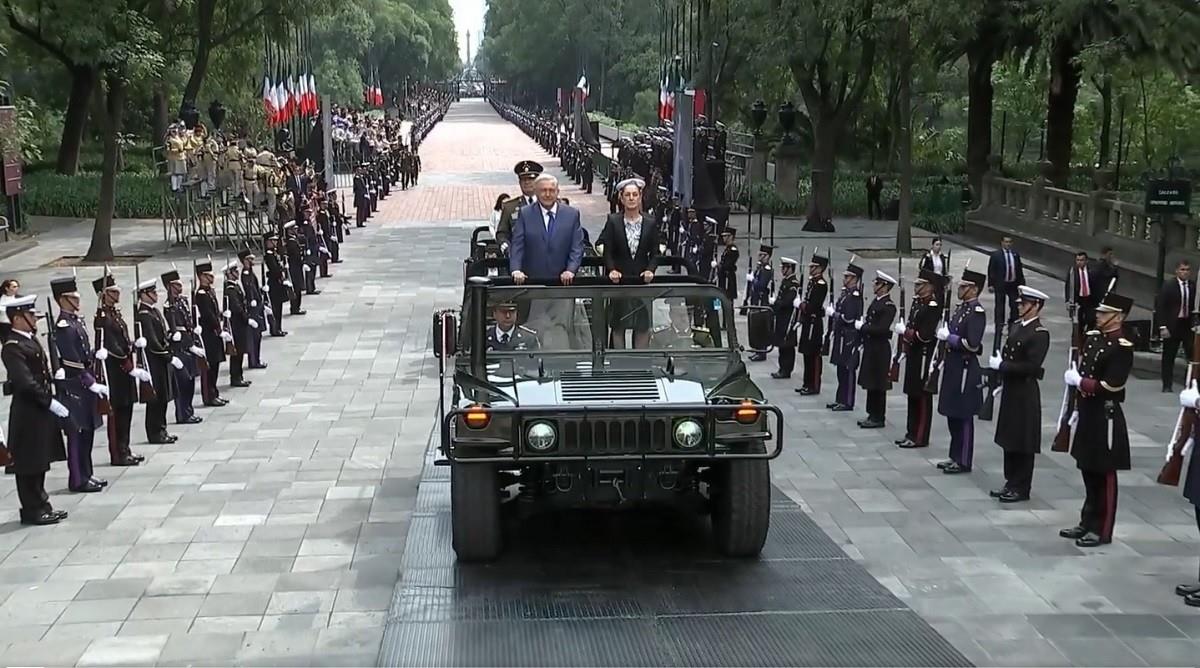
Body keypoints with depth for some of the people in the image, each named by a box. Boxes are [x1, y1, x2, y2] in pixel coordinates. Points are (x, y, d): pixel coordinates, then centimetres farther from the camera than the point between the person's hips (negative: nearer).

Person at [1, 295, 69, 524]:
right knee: (29, 463, 0)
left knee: (40, 461, 16)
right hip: (27, 412, -9)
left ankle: (41, 505, 25)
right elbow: (25, 382, -25)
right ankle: (32, 510, 7)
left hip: (41, 410, 9)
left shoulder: (31, 340, 12)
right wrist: (50, 402, -24)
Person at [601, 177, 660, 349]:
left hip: (642, 280, 1)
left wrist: (650, 270, -13)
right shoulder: (613, 222, 2)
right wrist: (612, 270, -18)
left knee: (643, 326, 0)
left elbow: (655, 253, 5)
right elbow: (607, 252, -1)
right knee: (618, 325, 3)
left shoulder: (650, 224, 5)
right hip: (619, 280, -1)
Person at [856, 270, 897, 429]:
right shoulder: (876, 302, 12)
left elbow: (881, 328, -24)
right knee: (870, 383, 13)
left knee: (878, 385, -2)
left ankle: (878, 418, 5)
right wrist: (862, 322, -2)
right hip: (870, 347, 9)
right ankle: (872, 415, 21)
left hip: (880, 349, -9)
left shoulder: (888, 306, -16)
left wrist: (862, 327, -18)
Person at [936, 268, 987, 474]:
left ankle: (964, 462, 7)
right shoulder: (961, 308, 12)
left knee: (963, 417, -1)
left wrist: (949, 337, -17)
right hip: (953, 366, 9)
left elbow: (973, 344, -24)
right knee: (952, 415, 15)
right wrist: (944, 333, 4)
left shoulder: (977, 312, -16)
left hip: (965, 370, -9)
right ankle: (955, 456, 25)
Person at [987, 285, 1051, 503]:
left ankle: (1021, 488, 9)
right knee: (1009, 439, 14)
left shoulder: (1040, 334, -16)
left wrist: (1001, 366, -20)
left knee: (1022, 443, 1)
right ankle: (1011, 483, 24)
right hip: (1011, 390, 8)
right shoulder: (1015, 326, 10)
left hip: (1025, 394, -8)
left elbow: (1031, 366, -23)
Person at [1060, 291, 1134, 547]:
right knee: (1088, 472, 15)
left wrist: (1077, 380, -16)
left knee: (1104, 476, 2)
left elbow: (1110, 386, -22)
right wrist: (1078, 408, 14)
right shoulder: (1093, 337, 9)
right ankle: (1088, 523, 26)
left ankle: (1102, 531, 10)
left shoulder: (1122, 348, -16)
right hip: (1088, 413, 8)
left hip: (1106, 417, -8)